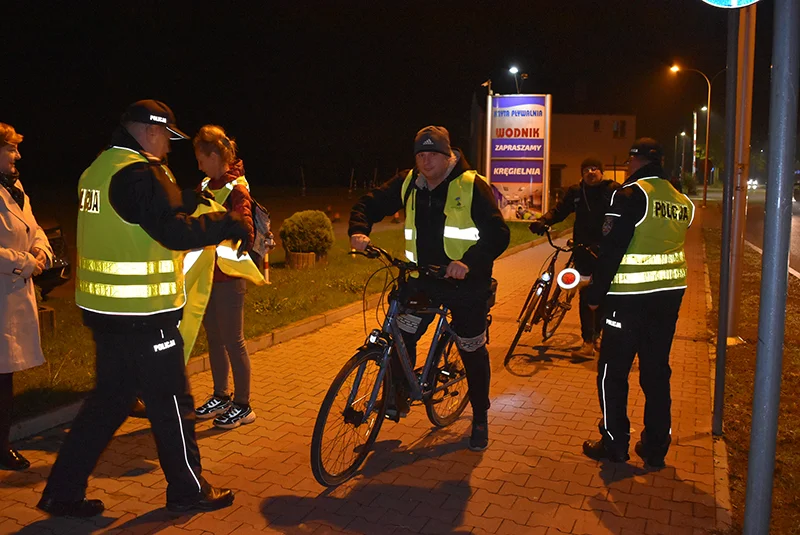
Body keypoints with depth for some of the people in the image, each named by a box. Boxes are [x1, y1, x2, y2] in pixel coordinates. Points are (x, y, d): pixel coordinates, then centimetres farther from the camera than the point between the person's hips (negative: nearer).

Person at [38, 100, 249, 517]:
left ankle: (63, 492, 25)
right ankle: (188, 490, 22)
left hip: (105, 309, 9)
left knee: (109, 400, 19)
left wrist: (196, 196, 13)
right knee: (172, 403, 6)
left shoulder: (98, 170, 13)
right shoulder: (141, 173, -18)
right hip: (144, 314, -9)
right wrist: (230, 224, -13)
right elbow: (174, 232, -23)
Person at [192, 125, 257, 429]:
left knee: (233, 341, 1)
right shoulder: (208, 185, 10)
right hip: (208, 275, 8)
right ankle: (221, 397, 32)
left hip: (228, 278, -8)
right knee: (214, 338, 16)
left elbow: (245, 236, -21)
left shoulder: (236, 189, -14)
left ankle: (243, 407, 14)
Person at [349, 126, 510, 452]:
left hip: (465, 283, -3)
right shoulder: (408, 184, 1)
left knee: (473, 353, 9)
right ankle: (397, 396, 16)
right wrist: (358, 231, -15)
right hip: (422, 279, 3)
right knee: (400, 337, -9)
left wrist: (469, 261, -32)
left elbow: (498, 235, -17)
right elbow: (370, 204, 7)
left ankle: (480, 418, 30)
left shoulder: (472, 186, -12)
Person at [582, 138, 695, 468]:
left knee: (613, 371, 7)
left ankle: (615, 444, 14)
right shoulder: (682, 201, 8)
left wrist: (596, 292, -9)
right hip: (670, 295, 7)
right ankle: (655, 447, 22)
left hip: (631, 298, -7)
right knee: (657, 372, 14)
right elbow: (668, 245, 14)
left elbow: (612, 249, -16)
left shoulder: (630, 195, -13)